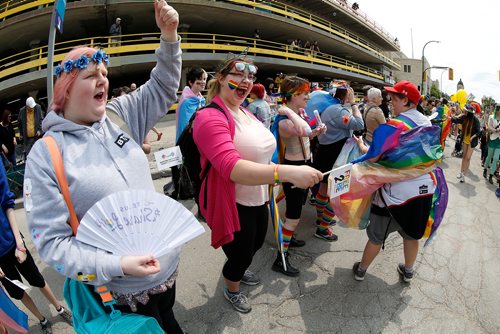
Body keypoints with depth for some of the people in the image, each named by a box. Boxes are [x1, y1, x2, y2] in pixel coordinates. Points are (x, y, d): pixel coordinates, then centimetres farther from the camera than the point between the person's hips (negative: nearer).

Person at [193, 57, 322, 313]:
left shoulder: (246, 113, 6)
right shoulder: (210, 117, -24)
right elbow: (232, 168, -38)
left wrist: (267, 189, 19)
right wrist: (286, 172, -47)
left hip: (258, 199, 9)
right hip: (232, 205, -8)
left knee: (256, 244, 28)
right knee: (240, 253, 13)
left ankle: (238, 271, 61)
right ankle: (231, 289, 48)